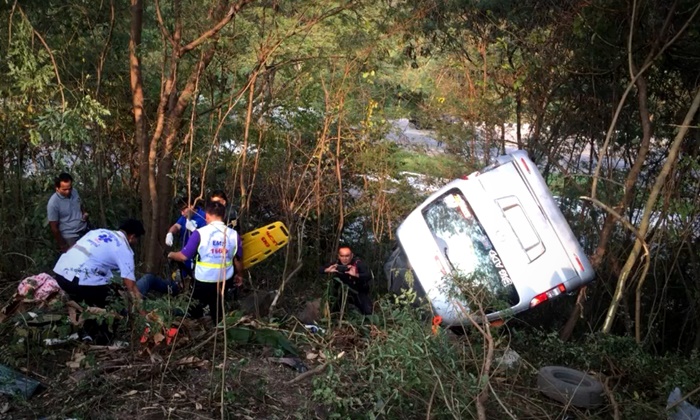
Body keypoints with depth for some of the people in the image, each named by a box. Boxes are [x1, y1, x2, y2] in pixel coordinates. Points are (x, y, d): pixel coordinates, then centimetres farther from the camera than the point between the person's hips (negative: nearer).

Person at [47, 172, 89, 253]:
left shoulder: (74, 192, -4)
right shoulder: (53, 203, -21)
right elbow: (54, 227, -14)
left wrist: (84, 213, -5)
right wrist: (63, 246, -9)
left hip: (85, 231, 6)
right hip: (70, 237, -6)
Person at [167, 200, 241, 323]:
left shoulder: (200, 233, -16)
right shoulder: (233, 234, -6)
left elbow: (184, 256, -13)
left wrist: (171, 255, 9)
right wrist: (238, 275, 23)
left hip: (203, 281, -3)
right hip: (225, 281, 4)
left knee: (195, 313, 21)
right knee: (218, 315, 20)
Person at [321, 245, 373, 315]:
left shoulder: (358, 264, -26)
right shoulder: (336, 264, -13)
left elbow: (369, 276, -39)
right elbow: (321, 269, -8)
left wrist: (356, 275, -56)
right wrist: (327, 270, -32)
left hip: (359, 293, -3)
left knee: (368, 313, -7)